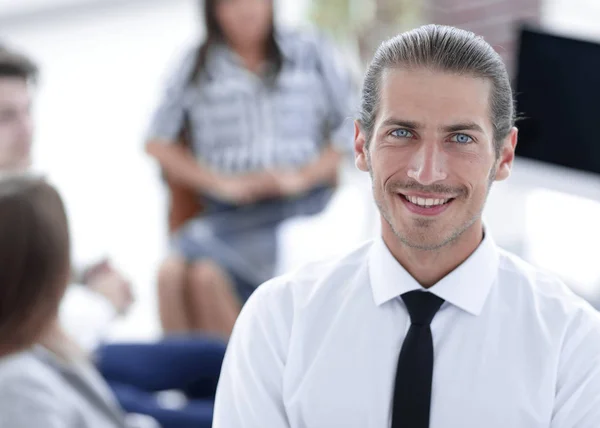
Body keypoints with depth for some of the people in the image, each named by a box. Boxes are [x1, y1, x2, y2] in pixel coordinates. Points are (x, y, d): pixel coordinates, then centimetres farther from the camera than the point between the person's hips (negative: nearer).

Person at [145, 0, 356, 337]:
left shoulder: (312, 52, 16)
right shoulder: (196, 66, 18)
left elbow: (353, 130, 11)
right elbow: (158, 142, 13)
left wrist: (303, 176, -5)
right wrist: (221, 182, -1)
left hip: (300, 204, -2)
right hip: (229, 213, 3)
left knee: (207, 273, -32)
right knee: (171, 273, -31)